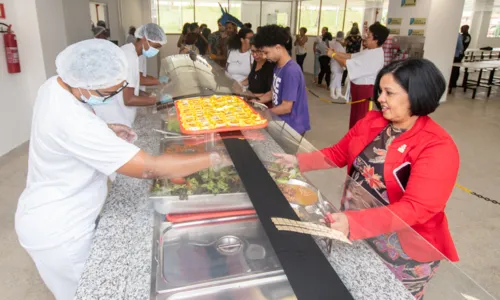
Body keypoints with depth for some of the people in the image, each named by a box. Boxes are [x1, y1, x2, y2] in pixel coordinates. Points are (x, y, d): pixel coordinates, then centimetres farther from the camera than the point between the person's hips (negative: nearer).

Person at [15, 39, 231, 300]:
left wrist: (105, 130, -2)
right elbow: (149, 168, -37)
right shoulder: (71, 122, -37)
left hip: (55, 217, 9)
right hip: (58, 231, -8)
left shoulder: (57, 84, -7)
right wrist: (214, 159, -29)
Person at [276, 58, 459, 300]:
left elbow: (416, 208, -30)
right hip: (356, 235, 6)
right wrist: (299, 162, -7)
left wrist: (353, 223, -41)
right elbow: (338, 154, 7)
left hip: (403, 253, -5)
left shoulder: (438, 147, -23)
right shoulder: (372, 121, -4)